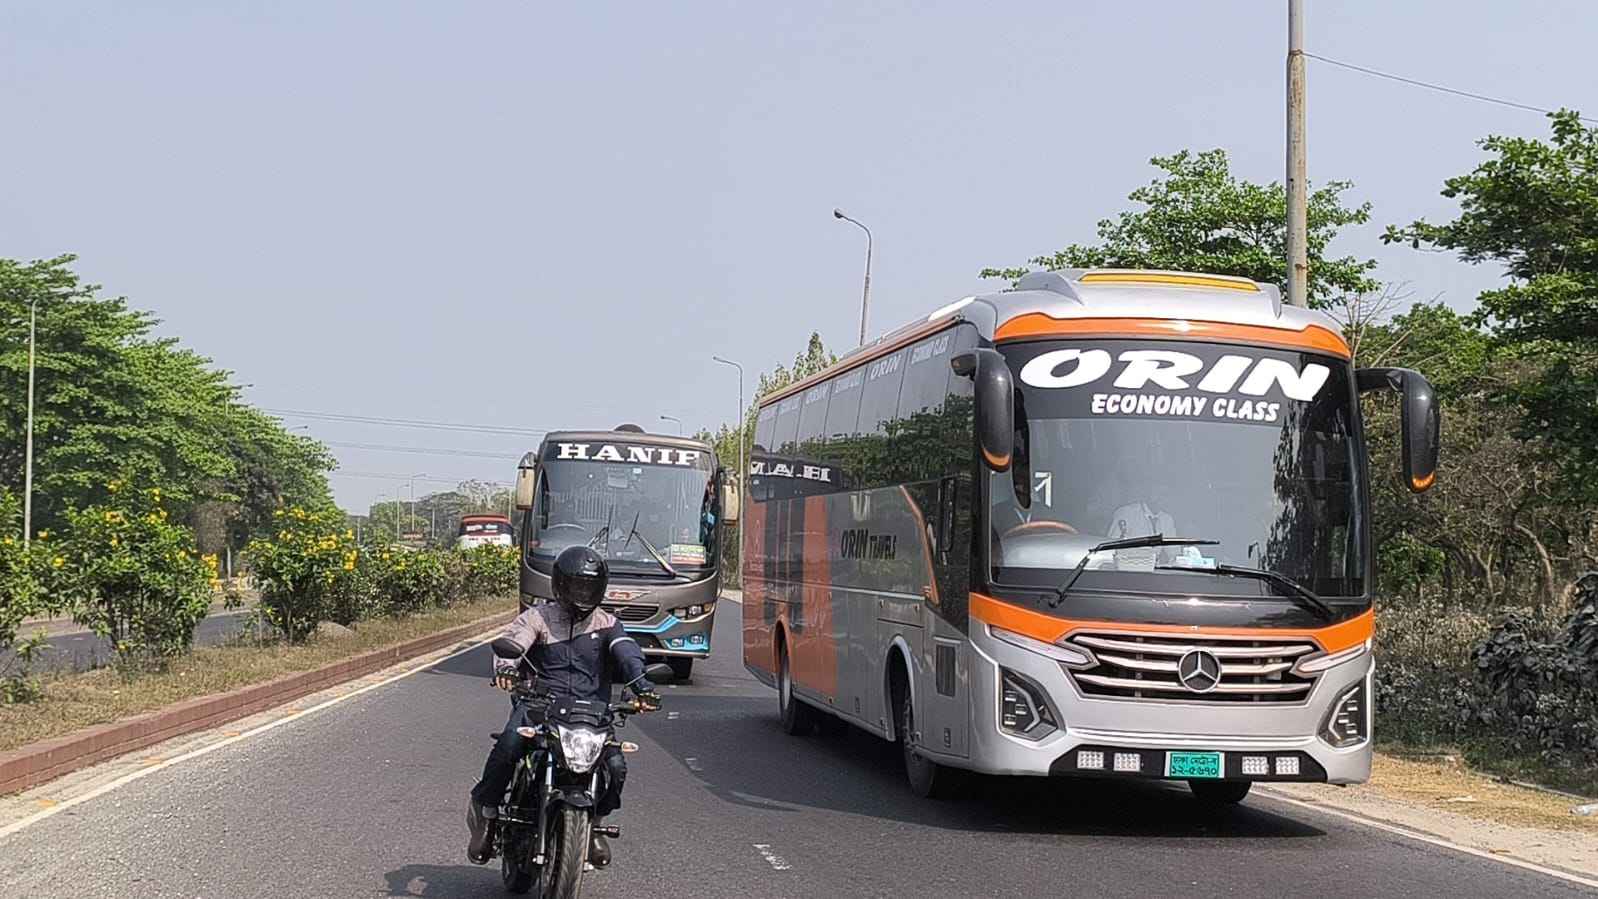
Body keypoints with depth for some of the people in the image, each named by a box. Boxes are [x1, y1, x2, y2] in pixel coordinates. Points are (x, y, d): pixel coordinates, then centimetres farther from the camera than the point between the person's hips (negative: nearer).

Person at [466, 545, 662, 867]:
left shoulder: (606, 623, 15)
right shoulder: (538, 617, 9)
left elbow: (627, 653, -4)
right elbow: (512, 640, -10)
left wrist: (641, 685, -26)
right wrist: (505, 668, -35)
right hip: (539, 704, -2)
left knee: (615, 765, -18)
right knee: (508, 747, -31)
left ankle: (593, 823, 11)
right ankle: (483, 810, -8)